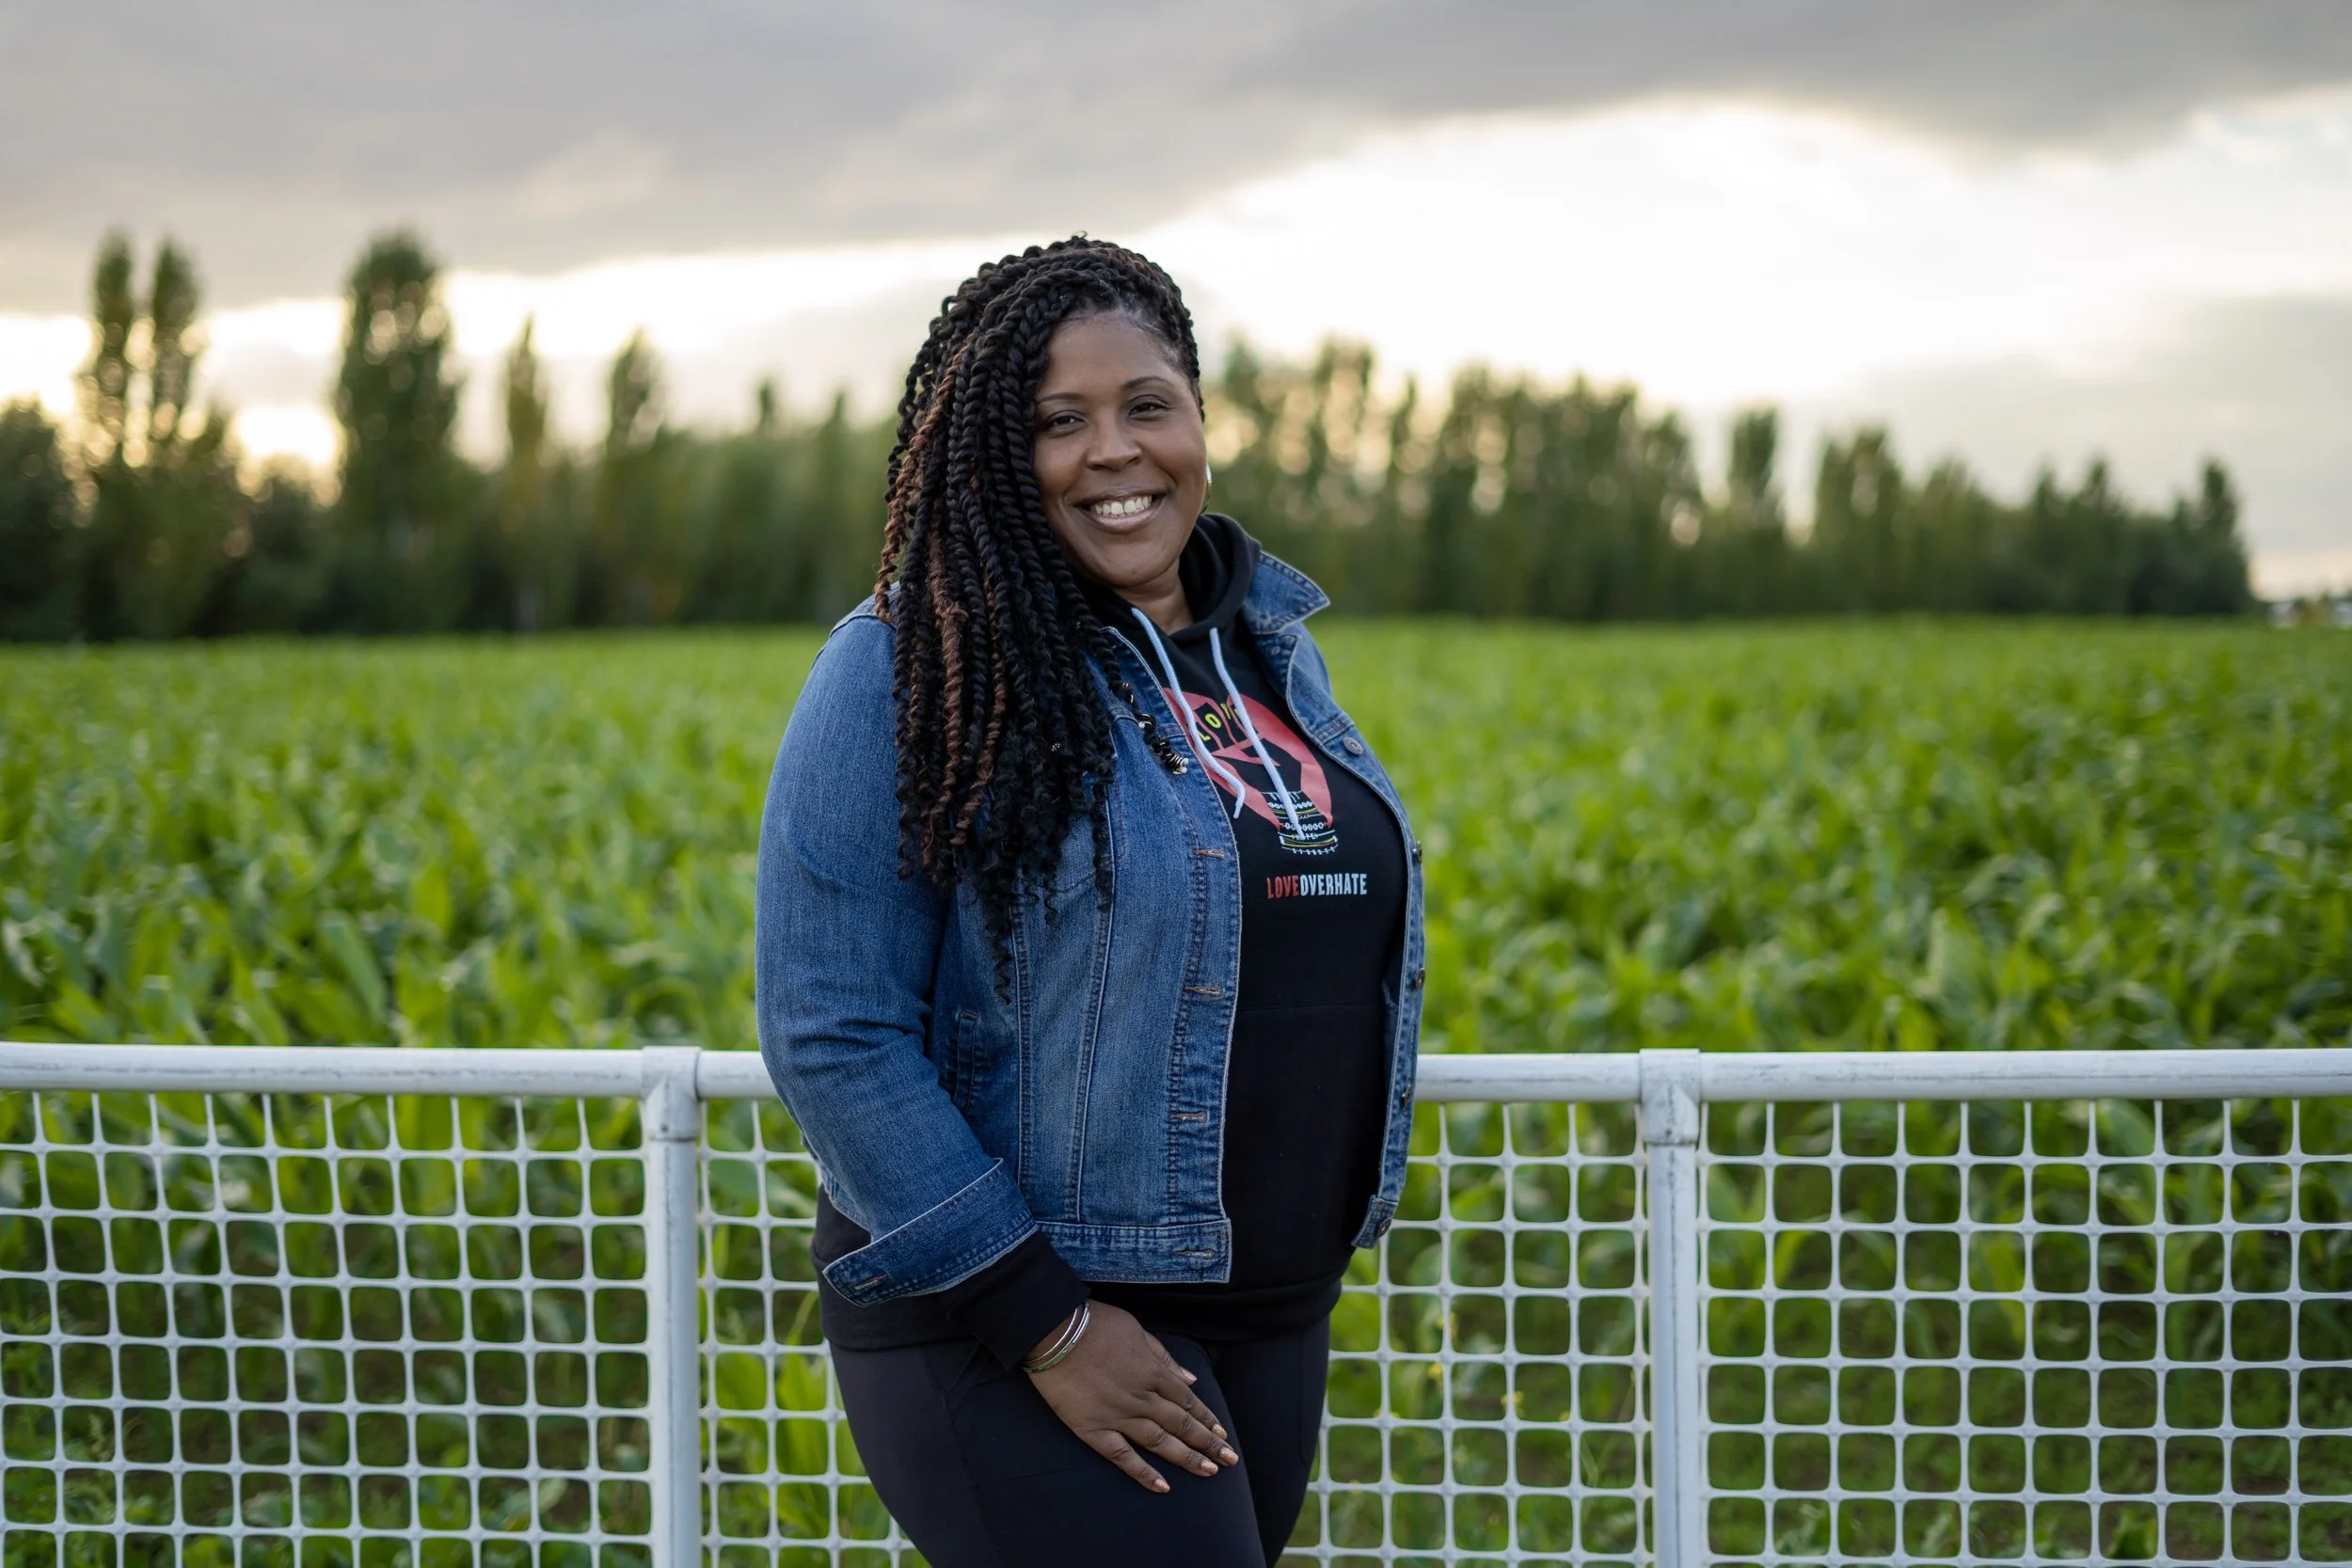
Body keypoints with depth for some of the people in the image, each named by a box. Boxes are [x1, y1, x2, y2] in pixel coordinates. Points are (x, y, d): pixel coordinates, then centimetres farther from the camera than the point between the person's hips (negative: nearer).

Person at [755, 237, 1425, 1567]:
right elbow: (834, 1035, -16)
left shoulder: (1274, 647, 8)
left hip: (1271, 1319, 7)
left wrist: (1309, 1278, 16)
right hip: (1012, 1317, -7)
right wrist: (1043, 1323, -18)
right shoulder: (913, 675, -12)